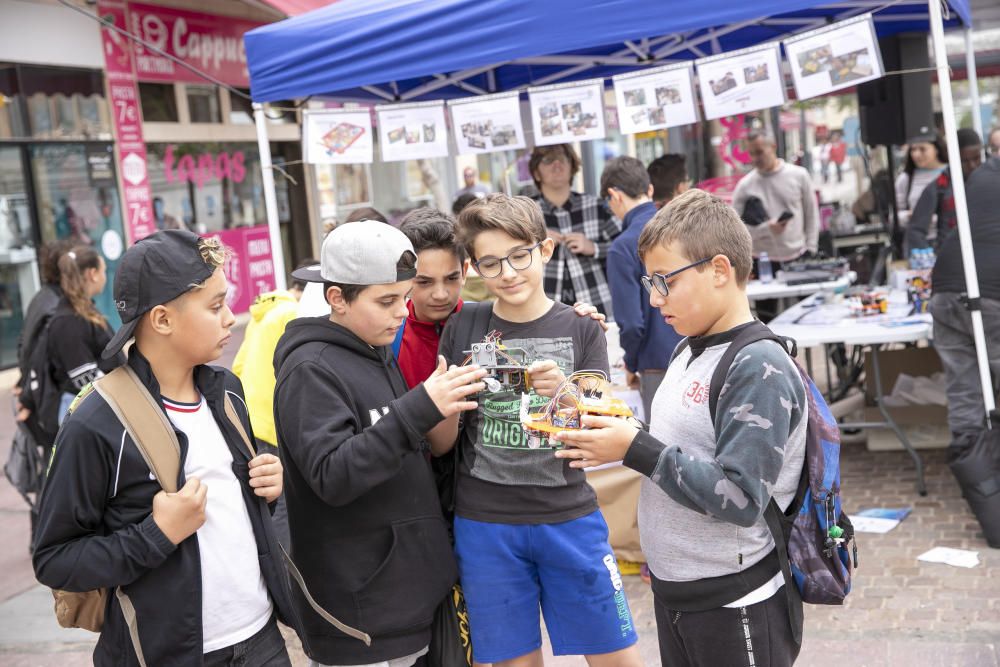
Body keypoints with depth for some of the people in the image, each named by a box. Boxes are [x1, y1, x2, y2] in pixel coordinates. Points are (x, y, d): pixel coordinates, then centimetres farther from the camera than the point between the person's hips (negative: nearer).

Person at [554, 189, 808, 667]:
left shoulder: (760, 368, -19)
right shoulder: (688, 352, 7)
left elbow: (739, 499, -26)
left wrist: (635, 449, -23)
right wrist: (609, 437, -2)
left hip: (735, 606, -8)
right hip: (674, 592, 8)